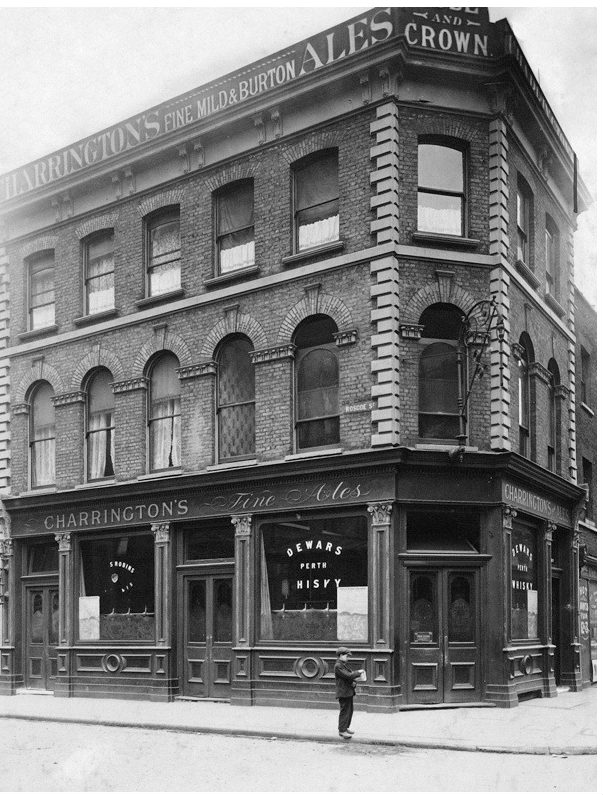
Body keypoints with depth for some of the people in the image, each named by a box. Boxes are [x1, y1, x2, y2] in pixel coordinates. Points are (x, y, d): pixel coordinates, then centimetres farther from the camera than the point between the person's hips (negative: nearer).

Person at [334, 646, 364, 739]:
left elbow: (351, 675, 17)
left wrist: (353, 682, -3)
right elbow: (348, 676, -24)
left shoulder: (345, 665, 16)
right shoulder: (338, 666, -16)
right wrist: (358, 672, -15)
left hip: (349, 692, 10)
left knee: (350, 710, 15)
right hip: (343, 692, -10)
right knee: (344, 711, -6)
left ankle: (346, 727, 27)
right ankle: (342, 731, 0)